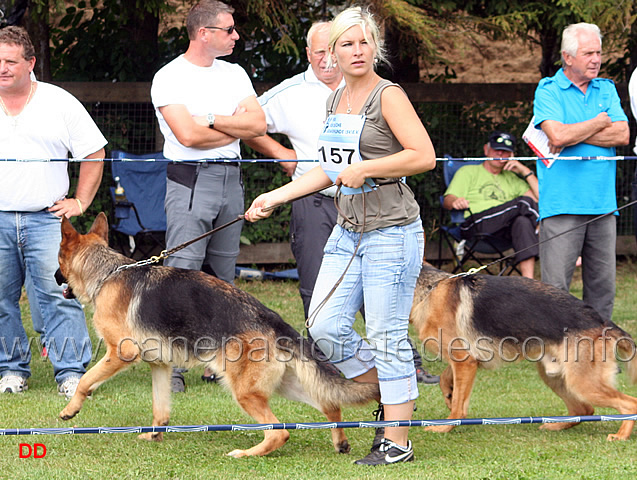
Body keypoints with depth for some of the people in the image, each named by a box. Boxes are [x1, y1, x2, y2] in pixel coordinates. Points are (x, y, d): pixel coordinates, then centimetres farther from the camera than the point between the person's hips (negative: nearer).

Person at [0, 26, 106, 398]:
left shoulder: (60, 103, 5)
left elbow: (94, 153, 11)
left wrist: (80, 203, 5)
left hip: (46, 218, -2)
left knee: (57, 295, -8)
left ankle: (72, 372, -6)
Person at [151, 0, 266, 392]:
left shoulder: (234, 73, 14)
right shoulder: (169, 77, -5)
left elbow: (258, 124, 2)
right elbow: (188, 135, -16)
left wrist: (212, 119, -8)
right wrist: (235, 127, -4)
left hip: (231, 180, 6)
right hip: (190, 180, -6)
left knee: (223, 275, 9)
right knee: (182, 272, -11)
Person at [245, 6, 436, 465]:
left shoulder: (389, 95, -10)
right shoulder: (337, 99, 14)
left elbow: (424, 156, -19)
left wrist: (364, 169, -18)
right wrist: (274, 197, 19)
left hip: (391, 231, -8)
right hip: (348, 229, 8)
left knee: (387, 338, -4)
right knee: (325, 327, 4)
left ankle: (397, 442, 5)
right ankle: (390, 393, 23)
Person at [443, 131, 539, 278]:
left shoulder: (512, 178, 33)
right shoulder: (468, 172, 24)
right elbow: (447, 200, 7)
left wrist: (526, 172, 13)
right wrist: (455, 202, -18)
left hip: (505, 231, 3)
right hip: (473, 225, -3)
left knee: (523, 222, -37)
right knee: (525, 202, -27)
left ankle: (528, 280, -48)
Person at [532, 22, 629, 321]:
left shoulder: (607, 89, 14)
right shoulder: (548, 90, 0)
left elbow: (622, 135, 0)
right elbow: (558, 135, -17)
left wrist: (573, 135, -9)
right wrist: (601, 122, -3)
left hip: (602, 204, 5)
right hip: (562, 205, -5)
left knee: (602, 285, 8)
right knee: (555, 288, -7)